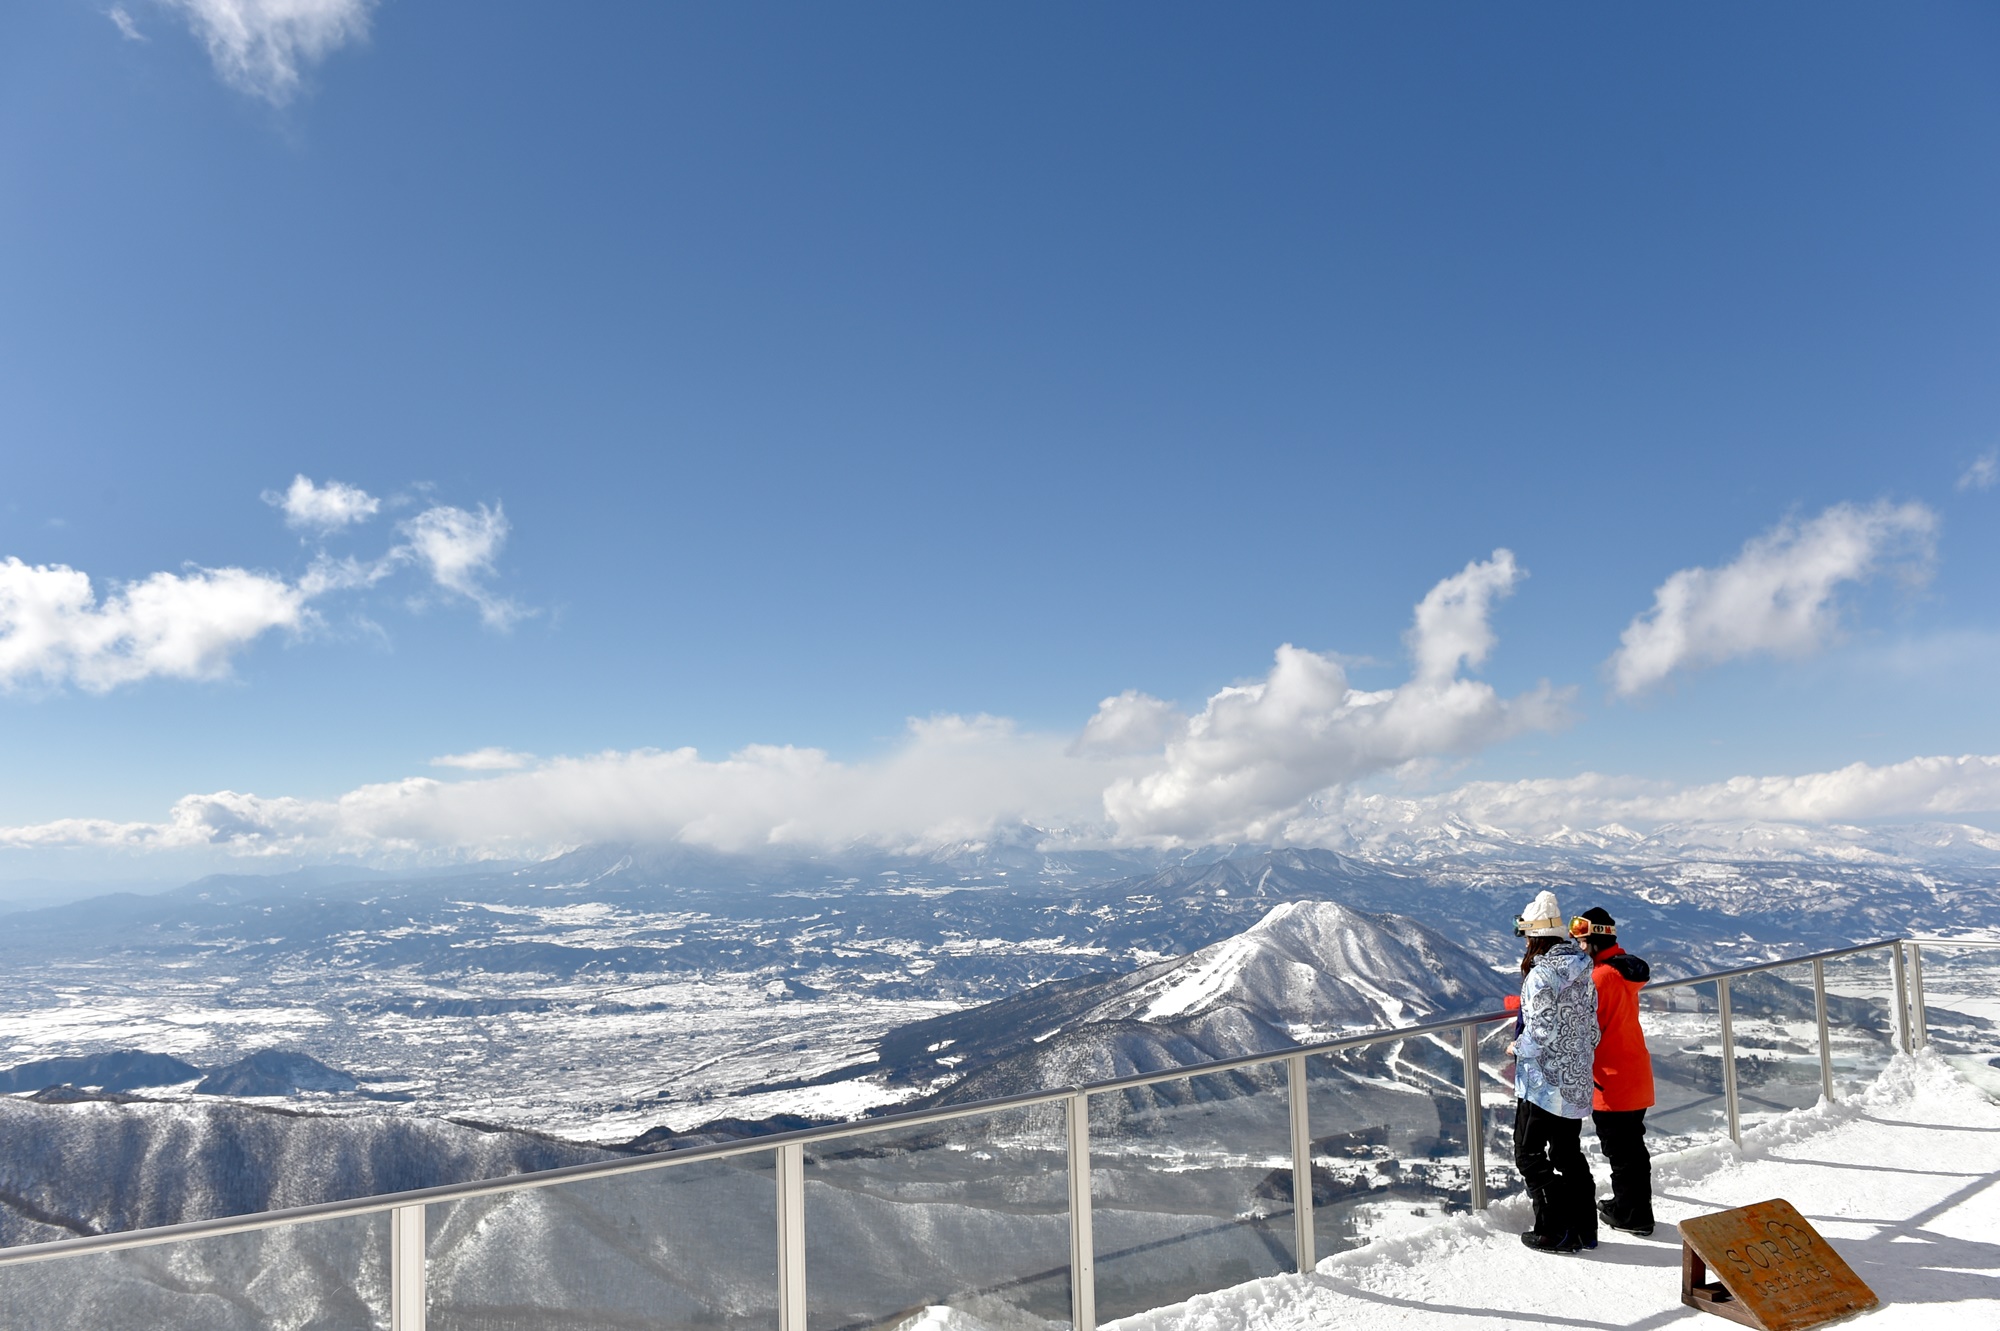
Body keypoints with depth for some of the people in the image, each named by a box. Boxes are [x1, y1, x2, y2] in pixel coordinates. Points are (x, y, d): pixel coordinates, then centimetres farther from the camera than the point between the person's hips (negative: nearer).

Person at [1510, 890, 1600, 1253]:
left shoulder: (1541, 975, -22)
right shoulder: (1582, 971, 4)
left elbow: (1543, 1030, -25)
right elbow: (1593, 1027, 9)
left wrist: (1518, 1047, -7)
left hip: (1543, 1083, -8)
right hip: (1577, 1083, 8)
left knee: (1529, 1154, 6)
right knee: (1569, 1153, 20)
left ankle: (1554, 1231, 10)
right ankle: (1584, 1229, 28)